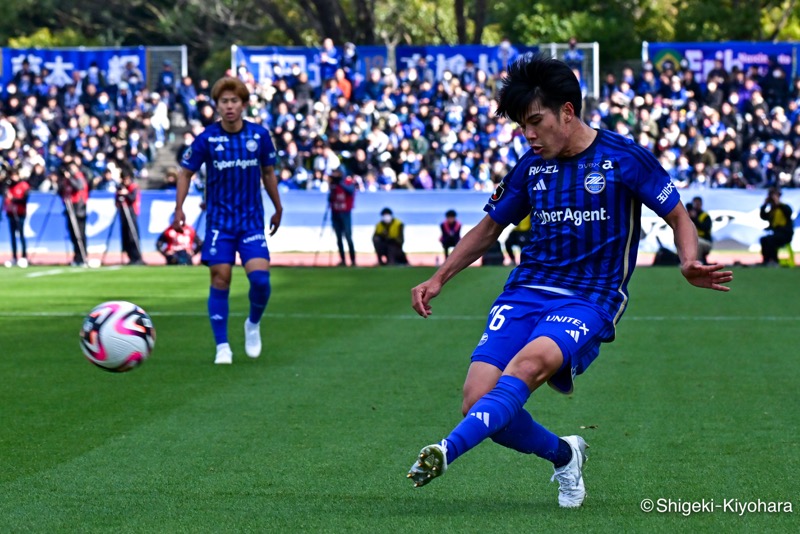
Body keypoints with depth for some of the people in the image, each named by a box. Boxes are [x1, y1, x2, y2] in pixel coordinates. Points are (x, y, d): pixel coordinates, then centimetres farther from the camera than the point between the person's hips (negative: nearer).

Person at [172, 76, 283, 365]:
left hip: (252, 220, 1)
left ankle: (253, 324, 17)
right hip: (219, 220, -1)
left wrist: (278, 208, 19)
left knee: (260, 278, -12)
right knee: (220, 280, -5)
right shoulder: (206, 138, -6)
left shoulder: (260, 135, -2)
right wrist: (179, 209, -3)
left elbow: (268, 172, 13)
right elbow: (186, 172, 5)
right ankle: (222, 346, 5)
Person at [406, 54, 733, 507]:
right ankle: (563, 455, 14)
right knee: (478, 400, -14)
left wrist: (689, 264, -16)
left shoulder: (625, 158, -1)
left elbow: (679, 217, 6)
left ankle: (447, 451, -47)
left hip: (590, 300, -5)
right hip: (525, 292, 5)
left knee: (532, 359, -37)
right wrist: (439, 278, 15)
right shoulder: (531, 168, 12)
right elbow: (490, 228, 25)